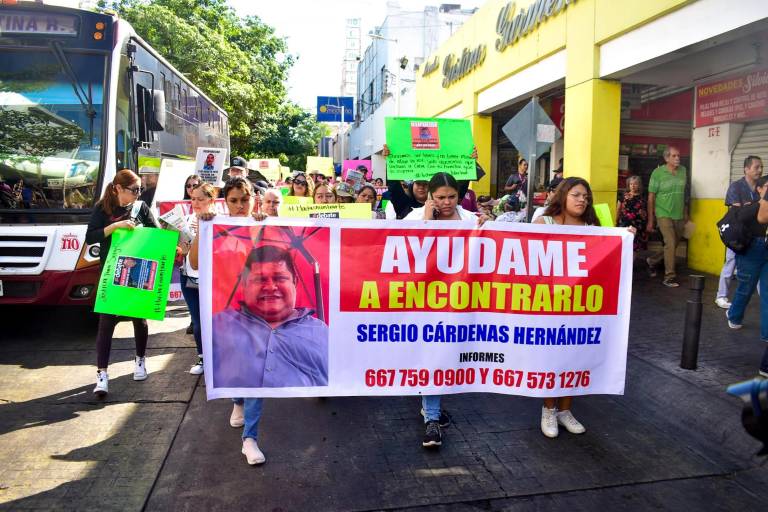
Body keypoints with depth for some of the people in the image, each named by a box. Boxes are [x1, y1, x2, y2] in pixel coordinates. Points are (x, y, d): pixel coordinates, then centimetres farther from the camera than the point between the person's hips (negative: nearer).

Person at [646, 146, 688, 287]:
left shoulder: (683, 171, 5)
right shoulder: (658, 173, -8)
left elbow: (684, 193, 14)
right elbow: (651, 197, -5)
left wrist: (686, 213, 14)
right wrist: (650, 220, -6)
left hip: (679, 216, 5)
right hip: (664, 214, -5)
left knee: (673, 245, 12)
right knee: (670, 244, -12)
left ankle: (652, 261, 36)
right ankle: (669, 277, -3)